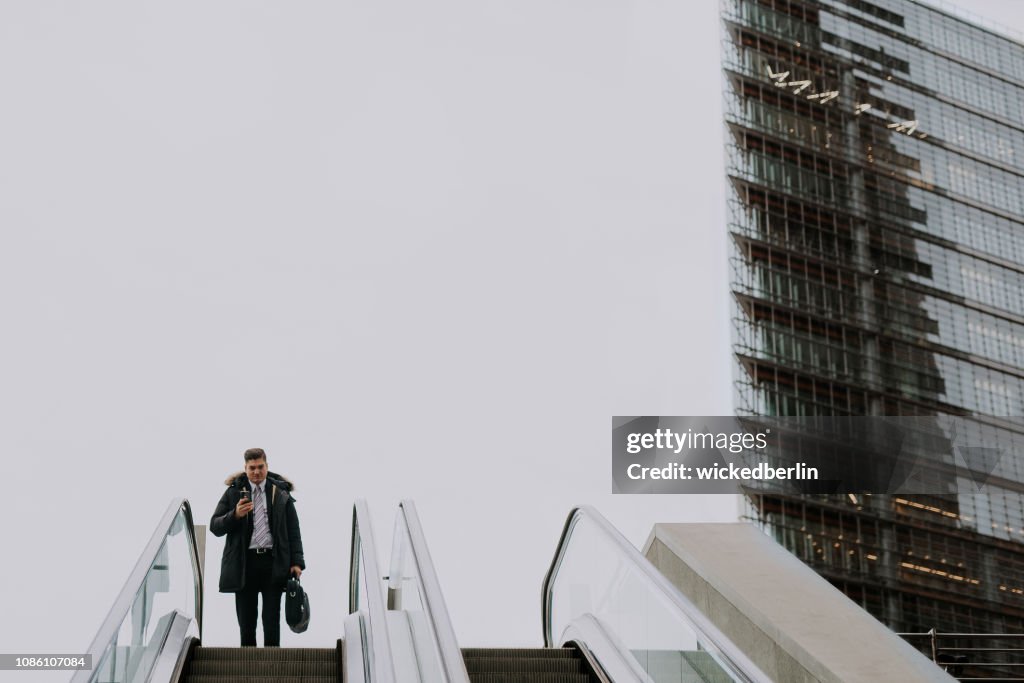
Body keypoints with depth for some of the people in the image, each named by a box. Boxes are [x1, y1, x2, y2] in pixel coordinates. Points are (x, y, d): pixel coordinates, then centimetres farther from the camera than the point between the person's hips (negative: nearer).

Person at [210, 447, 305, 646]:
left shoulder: (281, 493, 7)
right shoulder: (234, 492, 6)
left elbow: (293, 531, 8)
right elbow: (215, 527, 3)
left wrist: (296, 562, -1)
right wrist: (235, 515, -15)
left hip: (273, 563, 0)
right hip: (244, 563, 0)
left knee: (272, 619, 1)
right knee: (246, 621, 5)